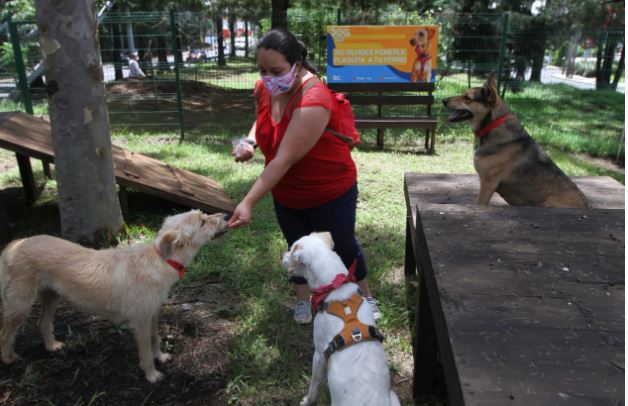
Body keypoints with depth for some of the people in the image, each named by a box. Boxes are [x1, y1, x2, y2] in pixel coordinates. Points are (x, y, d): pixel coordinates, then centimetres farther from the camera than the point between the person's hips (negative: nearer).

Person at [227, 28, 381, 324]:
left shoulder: (313, 101, -34)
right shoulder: (263, 89, -11)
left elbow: (284, 160, -38)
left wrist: (248, 203, -41)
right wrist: (249, 141, -10)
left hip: (331, 192, -6)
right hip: (286, 195, 6)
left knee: (343, 247, 15)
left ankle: (366, 298, 41)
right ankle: (302, 298, 47)